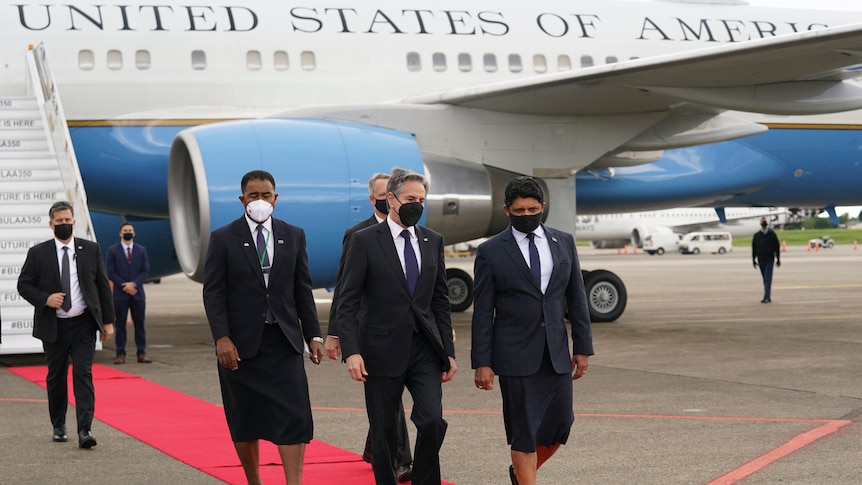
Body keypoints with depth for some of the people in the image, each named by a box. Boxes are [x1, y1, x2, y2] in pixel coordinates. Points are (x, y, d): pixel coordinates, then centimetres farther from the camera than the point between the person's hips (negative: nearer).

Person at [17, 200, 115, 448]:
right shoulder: (38, 253, 1)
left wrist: (108, 321, 3)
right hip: (53, 327, 1)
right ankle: (58, 427, 26)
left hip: (84, 325, -1)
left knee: (83, 375, -10)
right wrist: (45, 299, -16)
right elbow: (24, 285, 3)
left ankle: (85, 430, -15)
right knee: (56, 378, 10)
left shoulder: (91, 249, 4)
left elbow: (103, 286, 6)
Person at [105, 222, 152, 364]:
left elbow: (146, 271, 3)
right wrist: (124, 286, -12)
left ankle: (142, 354, 5)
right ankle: (120, 354, 2)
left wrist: (134, 284, -12)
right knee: (120, 325, 0)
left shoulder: (141, 250, 9)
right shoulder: (112, 251, 3)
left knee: (139, 324, 2)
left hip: (137, 292, 2)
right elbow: (110, 273, -3)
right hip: (120, 294, -2)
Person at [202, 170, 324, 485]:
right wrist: (222, 338, -14)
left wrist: (313, 335, 4)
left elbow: (303, 290, 10)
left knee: (294, 416, -8)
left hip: (283, 341, 2)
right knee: (244, 422, 6)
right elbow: (213, 292, -3)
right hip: (241, 343, -1)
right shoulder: (223, 239, 0)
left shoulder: (294, 236, 9)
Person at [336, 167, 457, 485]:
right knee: (385, 432, 5)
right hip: (383, 351, -3)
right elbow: (347, 303, -7)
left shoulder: (433, 241, 9)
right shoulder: (365, 241, -4)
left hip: (425, 351, 3)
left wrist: (448, 351, 9)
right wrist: (351, 351, -16)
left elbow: (440, 301, 13)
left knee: (432, 421, -11)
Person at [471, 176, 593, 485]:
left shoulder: (564, 242, 7)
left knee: (560, 425, 6)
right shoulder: (490, 252, -3)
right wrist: (481, 363, -7)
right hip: (515, 355, -4)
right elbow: (482, 312, -3)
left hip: (556, 353, 4)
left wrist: (583, 347, 6)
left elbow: (576, 298, 9)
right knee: (524, 433, -1)